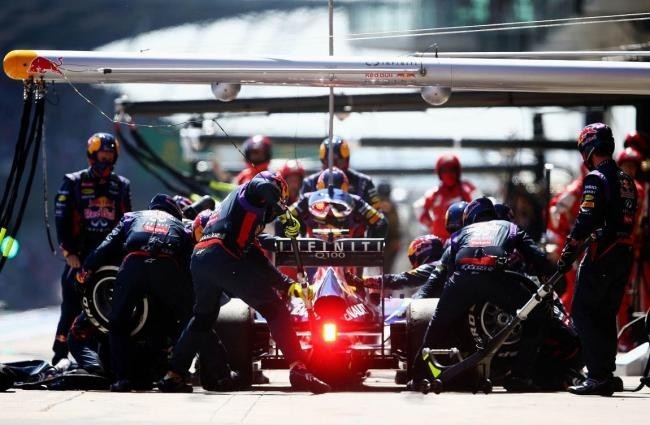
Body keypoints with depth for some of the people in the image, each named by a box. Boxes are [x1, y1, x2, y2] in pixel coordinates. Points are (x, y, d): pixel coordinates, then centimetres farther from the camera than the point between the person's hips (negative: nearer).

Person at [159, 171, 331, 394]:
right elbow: (265, 187, -11)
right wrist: (287, 214, 0)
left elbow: (258, 262, 36)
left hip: (199, 258, 9)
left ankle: (173, 376, 30)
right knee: (274, 309, -6)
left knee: (203, 319, 30)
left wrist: (287, 284, 32)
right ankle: (298, 371, -17)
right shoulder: (249, 191, 16)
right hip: (222, 257, -9)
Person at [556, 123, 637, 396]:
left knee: (584, 312, -5)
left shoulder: (596, 179, -10)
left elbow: (586, 220, -18)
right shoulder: (626, 181, 17)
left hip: (601, 255, -8)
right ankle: (607, 375, 14)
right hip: (624, 255, 8)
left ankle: (597, 376, -13)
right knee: (606, 314, 14)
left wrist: (567, 254, -15)